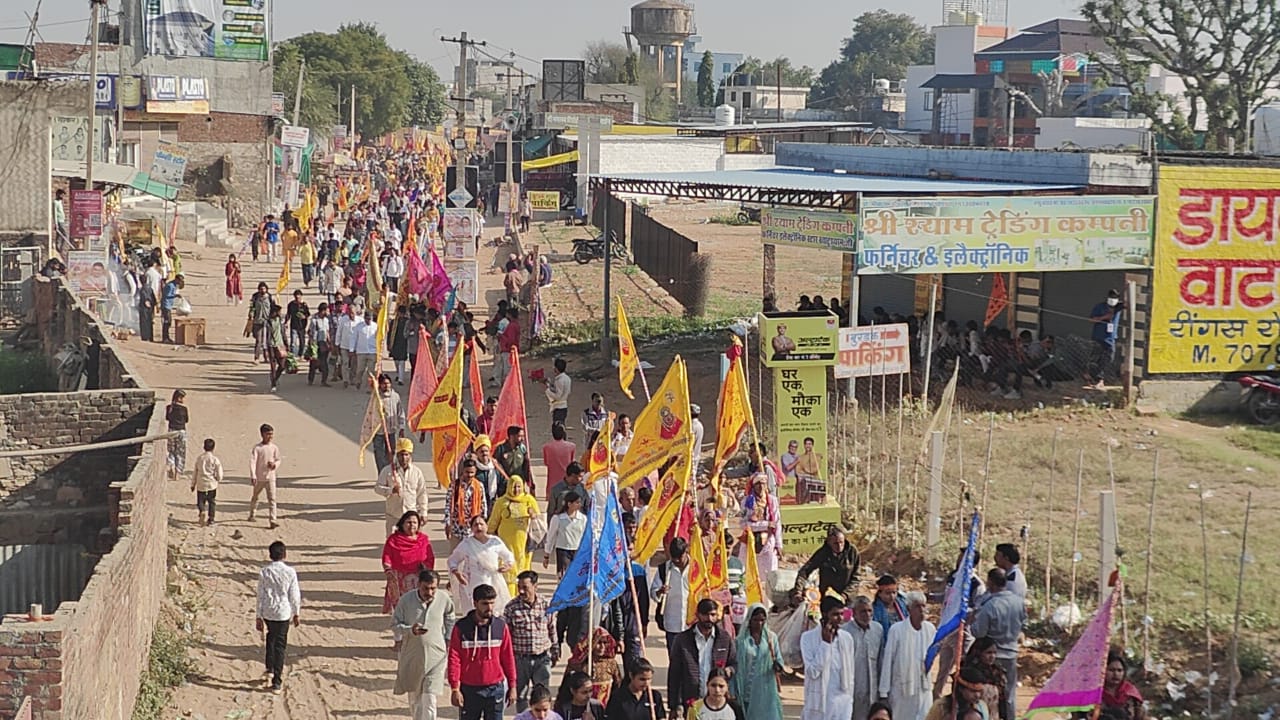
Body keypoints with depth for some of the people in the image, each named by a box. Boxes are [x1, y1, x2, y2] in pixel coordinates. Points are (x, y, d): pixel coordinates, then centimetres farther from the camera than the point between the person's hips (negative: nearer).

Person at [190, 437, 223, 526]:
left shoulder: (199, 458, 0)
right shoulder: (215, 459, -9)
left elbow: (195, 473, 8)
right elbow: (219, 475, -8)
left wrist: (193, 484, 18)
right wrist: (218, 479, 15)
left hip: (201, 485, 1)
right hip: (212, 485, -1)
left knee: (200, 501, 8)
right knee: (212, 502, 14)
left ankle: (202, 512, -21)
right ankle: (211, 519, 16)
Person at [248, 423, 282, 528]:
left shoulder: (274, 448, 1)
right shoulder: (257, 448, -8)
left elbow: (278, 460, 11)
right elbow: (252, 461, -14)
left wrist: (274, 464, -13)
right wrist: (253, 476, -23)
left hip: (270, 477, 1)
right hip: (259, 478, -1)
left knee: (272, 499, -7)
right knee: (255, 497, 17)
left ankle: (273, 521, -11)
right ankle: (251, 515, 39)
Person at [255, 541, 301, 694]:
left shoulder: (264, 573, -7)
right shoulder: (290, 572, -11)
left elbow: (260, 596, -4)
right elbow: (294, 595, -5)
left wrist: (259, 617, 3)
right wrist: (296, 613, 10)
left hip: (267, 613, 2)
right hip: (283, 613, -2)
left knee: (271, 639, 28)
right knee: (280, 645, 5)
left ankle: (270, 670, 26)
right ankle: (277, 682, 6)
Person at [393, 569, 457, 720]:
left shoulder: (444, 599, -9)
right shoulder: (406, 600, -14)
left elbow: (450, 620, 12)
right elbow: (395, 624, -6)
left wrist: (449, 641, 9)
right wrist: (410, 630, -25)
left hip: (436, 656, -1)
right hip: (411, 655, 1)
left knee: (429, 698, -9)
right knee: (414, 696, 18)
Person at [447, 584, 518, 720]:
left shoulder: (501, 626, 0)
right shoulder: (461, 627, -4)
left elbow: (508, 658, 5)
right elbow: (454, 659, -4)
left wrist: (512, 686, 5)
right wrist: (454, 688, -9)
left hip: (495, 689, 1)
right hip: (469, 689, -1)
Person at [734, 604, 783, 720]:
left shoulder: (771, 637, 4)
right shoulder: (741, 640, 0)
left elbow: (779, 662, 5)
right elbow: (735, 667, 3)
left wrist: (776, 664, -20)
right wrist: (733, 693, 0)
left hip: (766, 692, 1)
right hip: (747, 692, -1)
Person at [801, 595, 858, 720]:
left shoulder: (847, 638, 7)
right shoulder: (808, 637, -7)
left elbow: (850, 673, 13)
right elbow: (813, 671, -15)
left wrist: (849, 699, 12)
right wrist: (826, 642, -15)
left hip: (842, 703, 3)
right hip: (818, 702, -3)